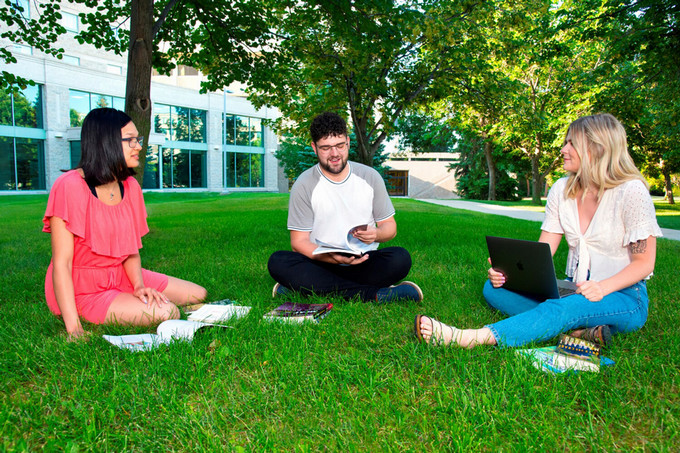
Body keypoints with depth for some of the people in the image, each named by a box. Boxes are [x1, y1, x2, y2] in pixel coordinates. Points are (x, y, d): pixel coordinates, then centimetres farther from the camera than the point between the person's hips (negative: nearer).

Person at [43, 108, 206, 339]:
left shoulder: (130, 186, 1)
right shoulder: (70, 186, -20)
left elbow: (132, 250, 5)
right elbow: (61, 263, -22)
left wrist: (139, 286, -14)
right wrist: (74, 329, -27)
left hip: (121, 277, 7)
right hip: (81, 290, -7)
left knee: (198, 295, 1)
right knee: (167, 313, -24)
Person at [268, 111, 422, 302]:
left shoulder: (370, 177, 4)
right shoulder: (304, 185, -3)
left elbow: (390, 227, 9)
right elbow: (299, 241, -5)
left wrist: (376, 234, -16)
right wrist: (334, 258, -24)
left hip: (364, 264, 1)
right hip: (322, 264, 0)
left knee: (401, 258, -27)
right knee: (278, 261, -30)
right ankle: (374, 294, -31)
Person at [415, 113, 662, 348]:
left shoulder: (631, 191, -12)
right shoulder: (561, 190, 4)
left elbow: (644, 262, -9)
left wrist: (603, 287, -28)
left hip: (624, 297, -5)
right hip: (574, 290, 6)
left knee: (565, 307, -40)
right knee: (494, 288, -15)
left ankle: (467, 338, -51)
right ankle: (581, 328, -30)